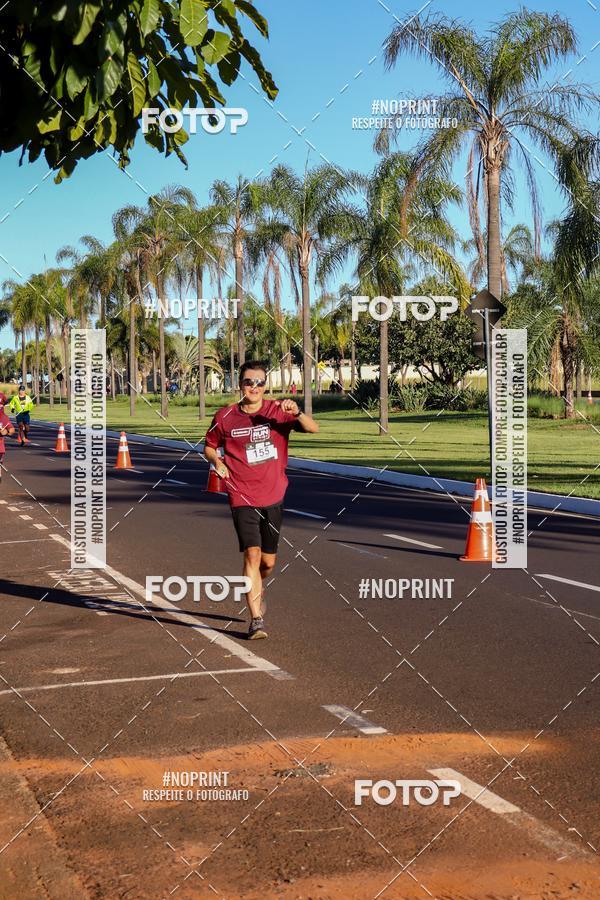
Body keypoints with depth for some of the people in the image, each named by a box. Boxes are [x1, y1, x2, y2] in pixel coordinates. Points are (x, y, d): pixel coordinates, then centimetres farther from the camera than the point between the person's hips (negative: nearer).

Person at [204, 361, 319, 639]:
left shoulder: (278, 410, -2)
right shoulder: (225, 417, -2)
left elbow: (313, 429, -13)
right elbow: (209, 446, 13)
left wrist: (297, 413, -33)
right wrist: (217, 462, -8)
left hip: (273, 497, 2)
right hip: (242, 498, -2)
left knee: (268, 561, 12)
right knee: (252, 554, -17)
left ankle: (256, 589, 46)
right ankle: (256, 620, -13)